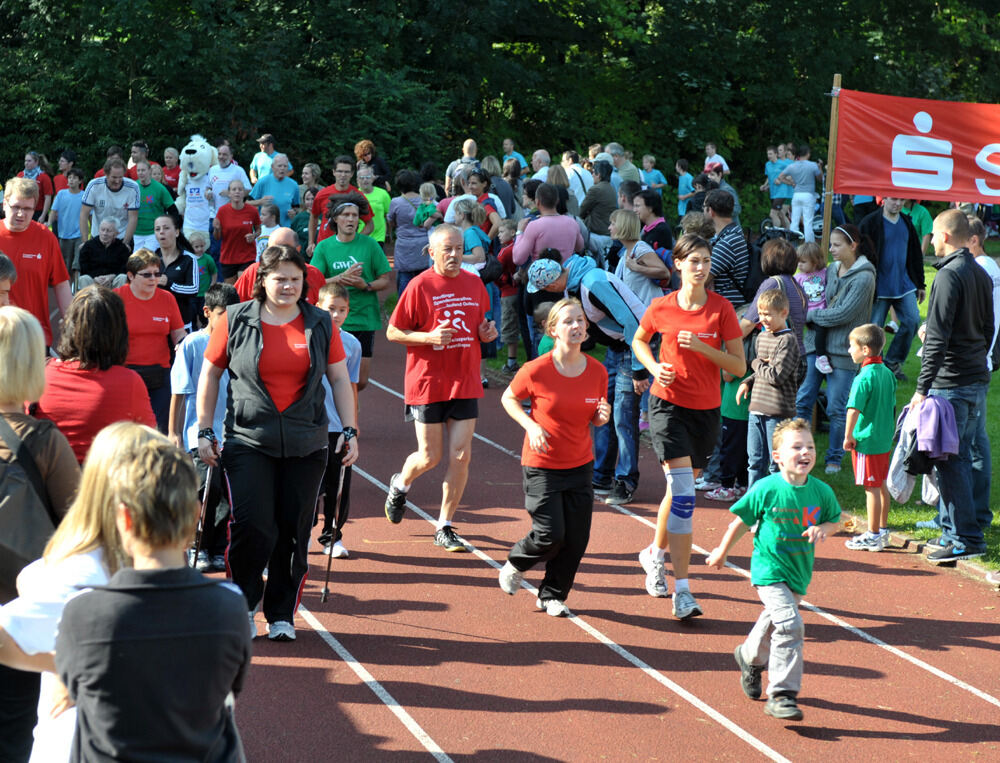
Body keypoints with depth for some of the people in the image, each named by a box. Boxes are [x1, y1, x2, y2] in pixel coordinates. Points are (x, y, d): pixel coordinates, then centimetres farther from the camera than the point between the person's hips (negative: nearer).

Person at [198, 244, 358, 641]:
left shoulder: (320, 324, 7)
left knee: (294, 531, 3)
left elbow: (340, 379, 12)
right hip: (248, 440, -2)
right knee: (252, 525, -11)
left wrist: (350, 431, 5)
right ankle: (242, 605, 11)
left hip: (306, 444, 2)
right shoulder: (236, 320, 2)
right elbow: (209, 374, 8)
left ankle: (281, 614, 17)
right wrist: (204, 432, 5)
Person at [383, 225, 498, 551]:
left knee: (461, 455, -2)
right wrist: (429, 337, -19)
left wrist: (486, 333, 0)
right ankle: (399, 485, 38)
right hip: (427, 384, -4)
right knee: (430, 457, 3)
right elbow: (392, 332, -5)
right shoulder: (420, 286, -7)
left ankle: (444, 527, 10)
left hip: (466, 384, 4)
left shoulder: (474, 284, 7)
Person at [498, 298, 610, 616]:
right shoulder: (537, 370, -15)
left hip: (580, 465, 4)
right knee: (551, 534, -8)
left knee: (576, 539, 1)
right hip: (541, 465, -4)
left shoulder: (597, 371, -3)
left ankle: (552, 595, 22)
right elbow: (508, 399, 2)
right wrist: (531, 426, -13)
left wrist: (602, 417, -12)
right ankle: (515, 564, 24)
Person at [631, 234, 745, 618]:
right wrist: (655, 367, -3)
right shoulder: (661, 308, -4)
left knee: (681, 489, 16)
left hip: (706, 410, 2)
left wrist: (702, 348, -19)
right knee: (683, 493, -16)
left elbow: (739, 366, -4)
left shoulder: (722, 308, -4)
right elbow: (639, 341, 16)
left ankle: (655, 552, 45)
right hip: (668, 404, -2)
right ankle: (682, 590, -16)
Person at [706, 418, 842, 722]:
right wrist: (722, 552, 9)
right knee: (790, 625, -20)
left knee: (775, 622, 24)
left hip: (799, 572, 5)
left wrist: (822, 529, -13)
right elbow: (742, 521, -1)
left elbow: (835, 521, 10)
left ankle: (750, 658, 55)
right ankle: (781, 695, -15)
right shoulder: (767, 489, -14)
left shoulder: (821, 491, -5)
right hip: (769, 570, -5)